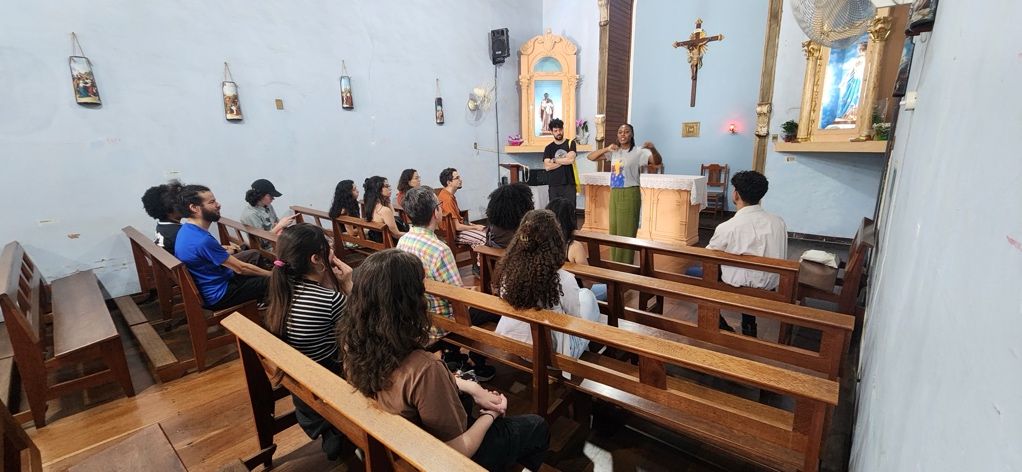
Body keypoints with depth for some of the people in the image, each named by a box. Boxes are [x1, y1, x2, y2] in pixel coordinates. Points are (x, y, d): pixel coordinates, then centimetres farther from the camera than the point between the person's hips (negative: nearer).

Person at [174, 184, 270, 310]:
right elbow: (241, 268, -23)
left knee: (254, 254, 19)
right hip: (217, 294, -10)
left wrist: (226, 250, 18)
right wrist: (272, 274, -14)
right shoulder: (203, 240, -31)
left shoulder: (187, 229, -1)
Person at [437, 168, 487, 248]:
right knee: (485, 238, -20)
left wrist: (473, 225, 6)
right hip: (454, 233, -10)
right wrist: (475, 227, -10)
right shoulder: (447, 199, -24)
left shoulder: (450, 195, 8)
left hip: (459, 227, 10)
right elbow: (457, 227, -23)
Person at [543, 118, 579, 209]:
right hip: (554, 185, 2)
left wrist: (554, 160, -2)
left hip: (569, 184, -1)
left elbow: (571, 159, -11)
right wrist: (564, 160, -6)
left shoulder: (570, 143, 5)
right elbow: (547, 166, -4)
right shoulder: (548, 148, 8)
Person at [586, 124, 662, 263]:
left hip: (629, 195, -6)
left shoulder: (638, 152, -8)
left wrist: (653, 149, -42)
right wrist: (606, 149, -10)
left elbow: (657, 161, -22)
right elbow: (590, 157, 6)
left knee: (626, 233, -1)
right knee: (614, 232, 14)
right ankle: (615, 266, 27)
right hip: (614, 194, 6)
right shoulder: (614, 152, 8)